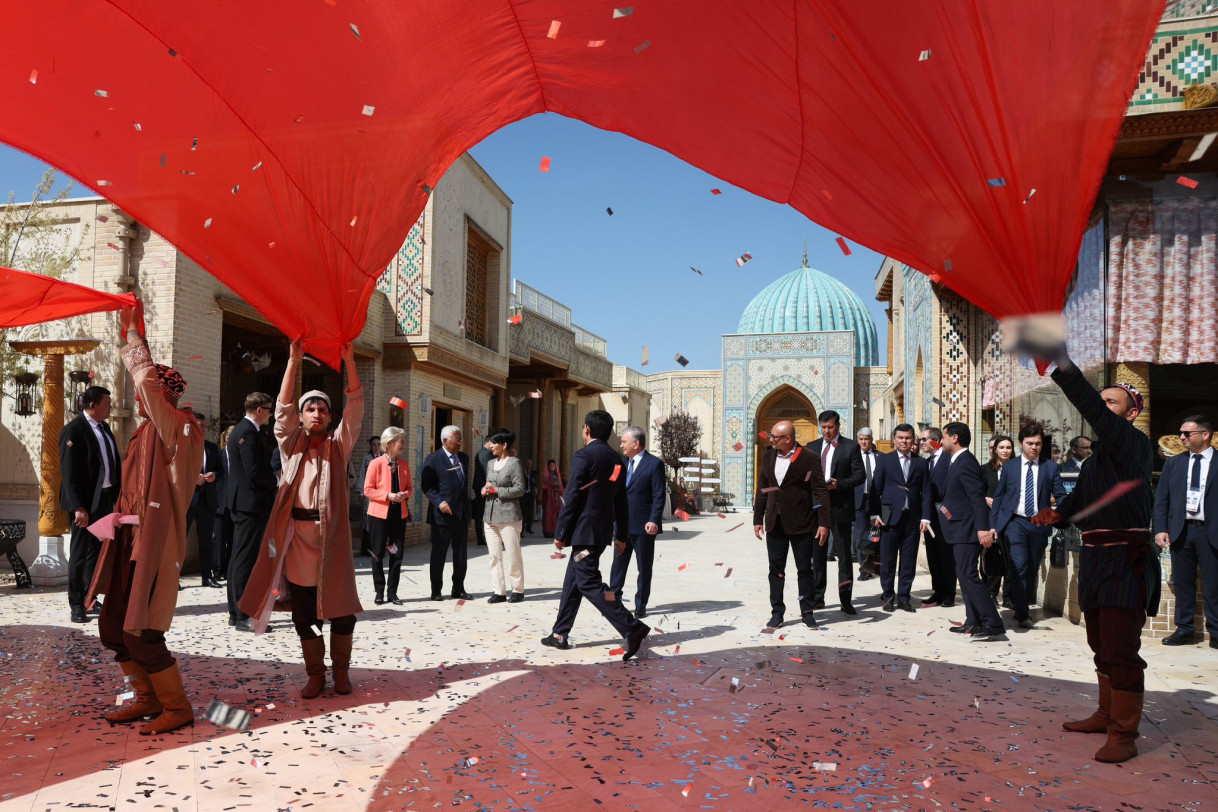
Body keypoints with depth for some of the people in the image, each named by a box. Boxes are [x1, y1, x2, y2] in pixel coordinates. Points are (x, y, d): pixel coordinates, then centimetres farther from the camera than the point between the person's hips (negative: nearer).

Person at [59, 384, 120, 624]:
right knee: (80, 553, 2)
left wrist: (118, 495, 9)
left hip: (105, 499, 8)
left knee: (97, 551, 14)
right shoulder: (73, 430, -12)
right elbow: (69, 471, -17)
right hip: (86, 503, -8)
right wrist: (78, 506, -21)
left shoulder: (104, 428, 12)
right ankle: (76, 604, 12)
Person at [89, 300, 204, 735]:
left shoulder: (176, 426, -11)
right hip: (131, 540, 9)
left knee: (141, 633, -7)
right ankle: (148, 699, 26)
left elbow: (148, 379, -19)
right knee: (112, 626, 13)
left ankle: (177, 708, 7)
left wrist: (132, 331, -9)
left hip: (156, 543, -9)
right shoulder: (149, 431, 14)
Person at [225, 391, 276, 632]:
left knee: (239, 557, 14)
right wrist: (277, 481, -8)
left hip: (242, 503, 11)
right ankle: (243, 616, -3)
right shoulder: (248, 432, -16)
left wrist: (273, 478, 6)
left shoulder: (243, 430, 16)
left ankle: (235, 612, 21)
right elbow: (254, 472, -23)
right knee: (245, 559, -7)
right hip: (250, 503, -11)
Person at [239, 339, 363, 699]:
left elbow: (355, 407, -1)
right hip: (297, 534, 1)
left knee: (340, 607, 2)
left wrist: (349, 361, -10)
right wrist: (293, 362, -9)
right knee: (303, 612, 6)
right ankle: (315, 673, 19)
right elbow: (283, 407, 0)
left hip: (332, 534, -1)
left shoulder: (338, 444, 8)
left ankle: (341, 669, 19)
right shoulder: (291, 444, 11)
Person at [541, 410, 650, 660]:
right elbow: (621, 501, 14)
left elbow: (572, 498, -16)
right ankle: (560, 634, 23)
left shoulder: (585, 456, -14)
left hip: (585, 531, -9)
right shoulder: (616, 459, 10)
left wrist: (560, 533, -10)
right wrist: (621, 534, 20)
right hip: (603, 531, 9)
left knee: (590, 583, -7)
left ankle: (632, 628, -13)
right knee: (573, 581, 16)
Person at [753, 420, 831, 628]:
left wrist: (824, 523, -14)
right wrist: (758, 519, 10)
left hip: (801, 524, -4)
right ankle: (777, 612, 17)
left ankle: (807, 612, 18)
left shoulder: (809, 459, -9)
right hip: (775, 523, 4)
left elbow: (820, 492, -9)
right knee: (776, 569, 8)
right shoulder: (768, 457, 7)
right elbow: (762, 490, 12)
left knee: (805, 569, 6)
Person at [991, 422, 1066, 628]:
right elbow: (999, 496, 9)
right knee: (1018, 566, -12)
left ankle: (1023, 604, 33)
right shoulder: (1009, 467, 5)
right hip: (1016, 522, -1)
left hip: (1039, 524, 2)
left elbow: (1061, 496, 3)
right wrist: (993, 525, 4)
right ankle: (1022, 614, -7)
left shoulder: (1051, 467, 5)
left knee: (1032, 569, 12)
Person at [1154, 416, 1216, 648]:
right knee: (1182, 583, 8)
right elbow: (1161, 499, 10)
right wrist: (1160, 529, 1)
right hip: (1180, 531, 3)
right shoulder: (1173, 463, 11)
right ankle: (1184, 628, 17)